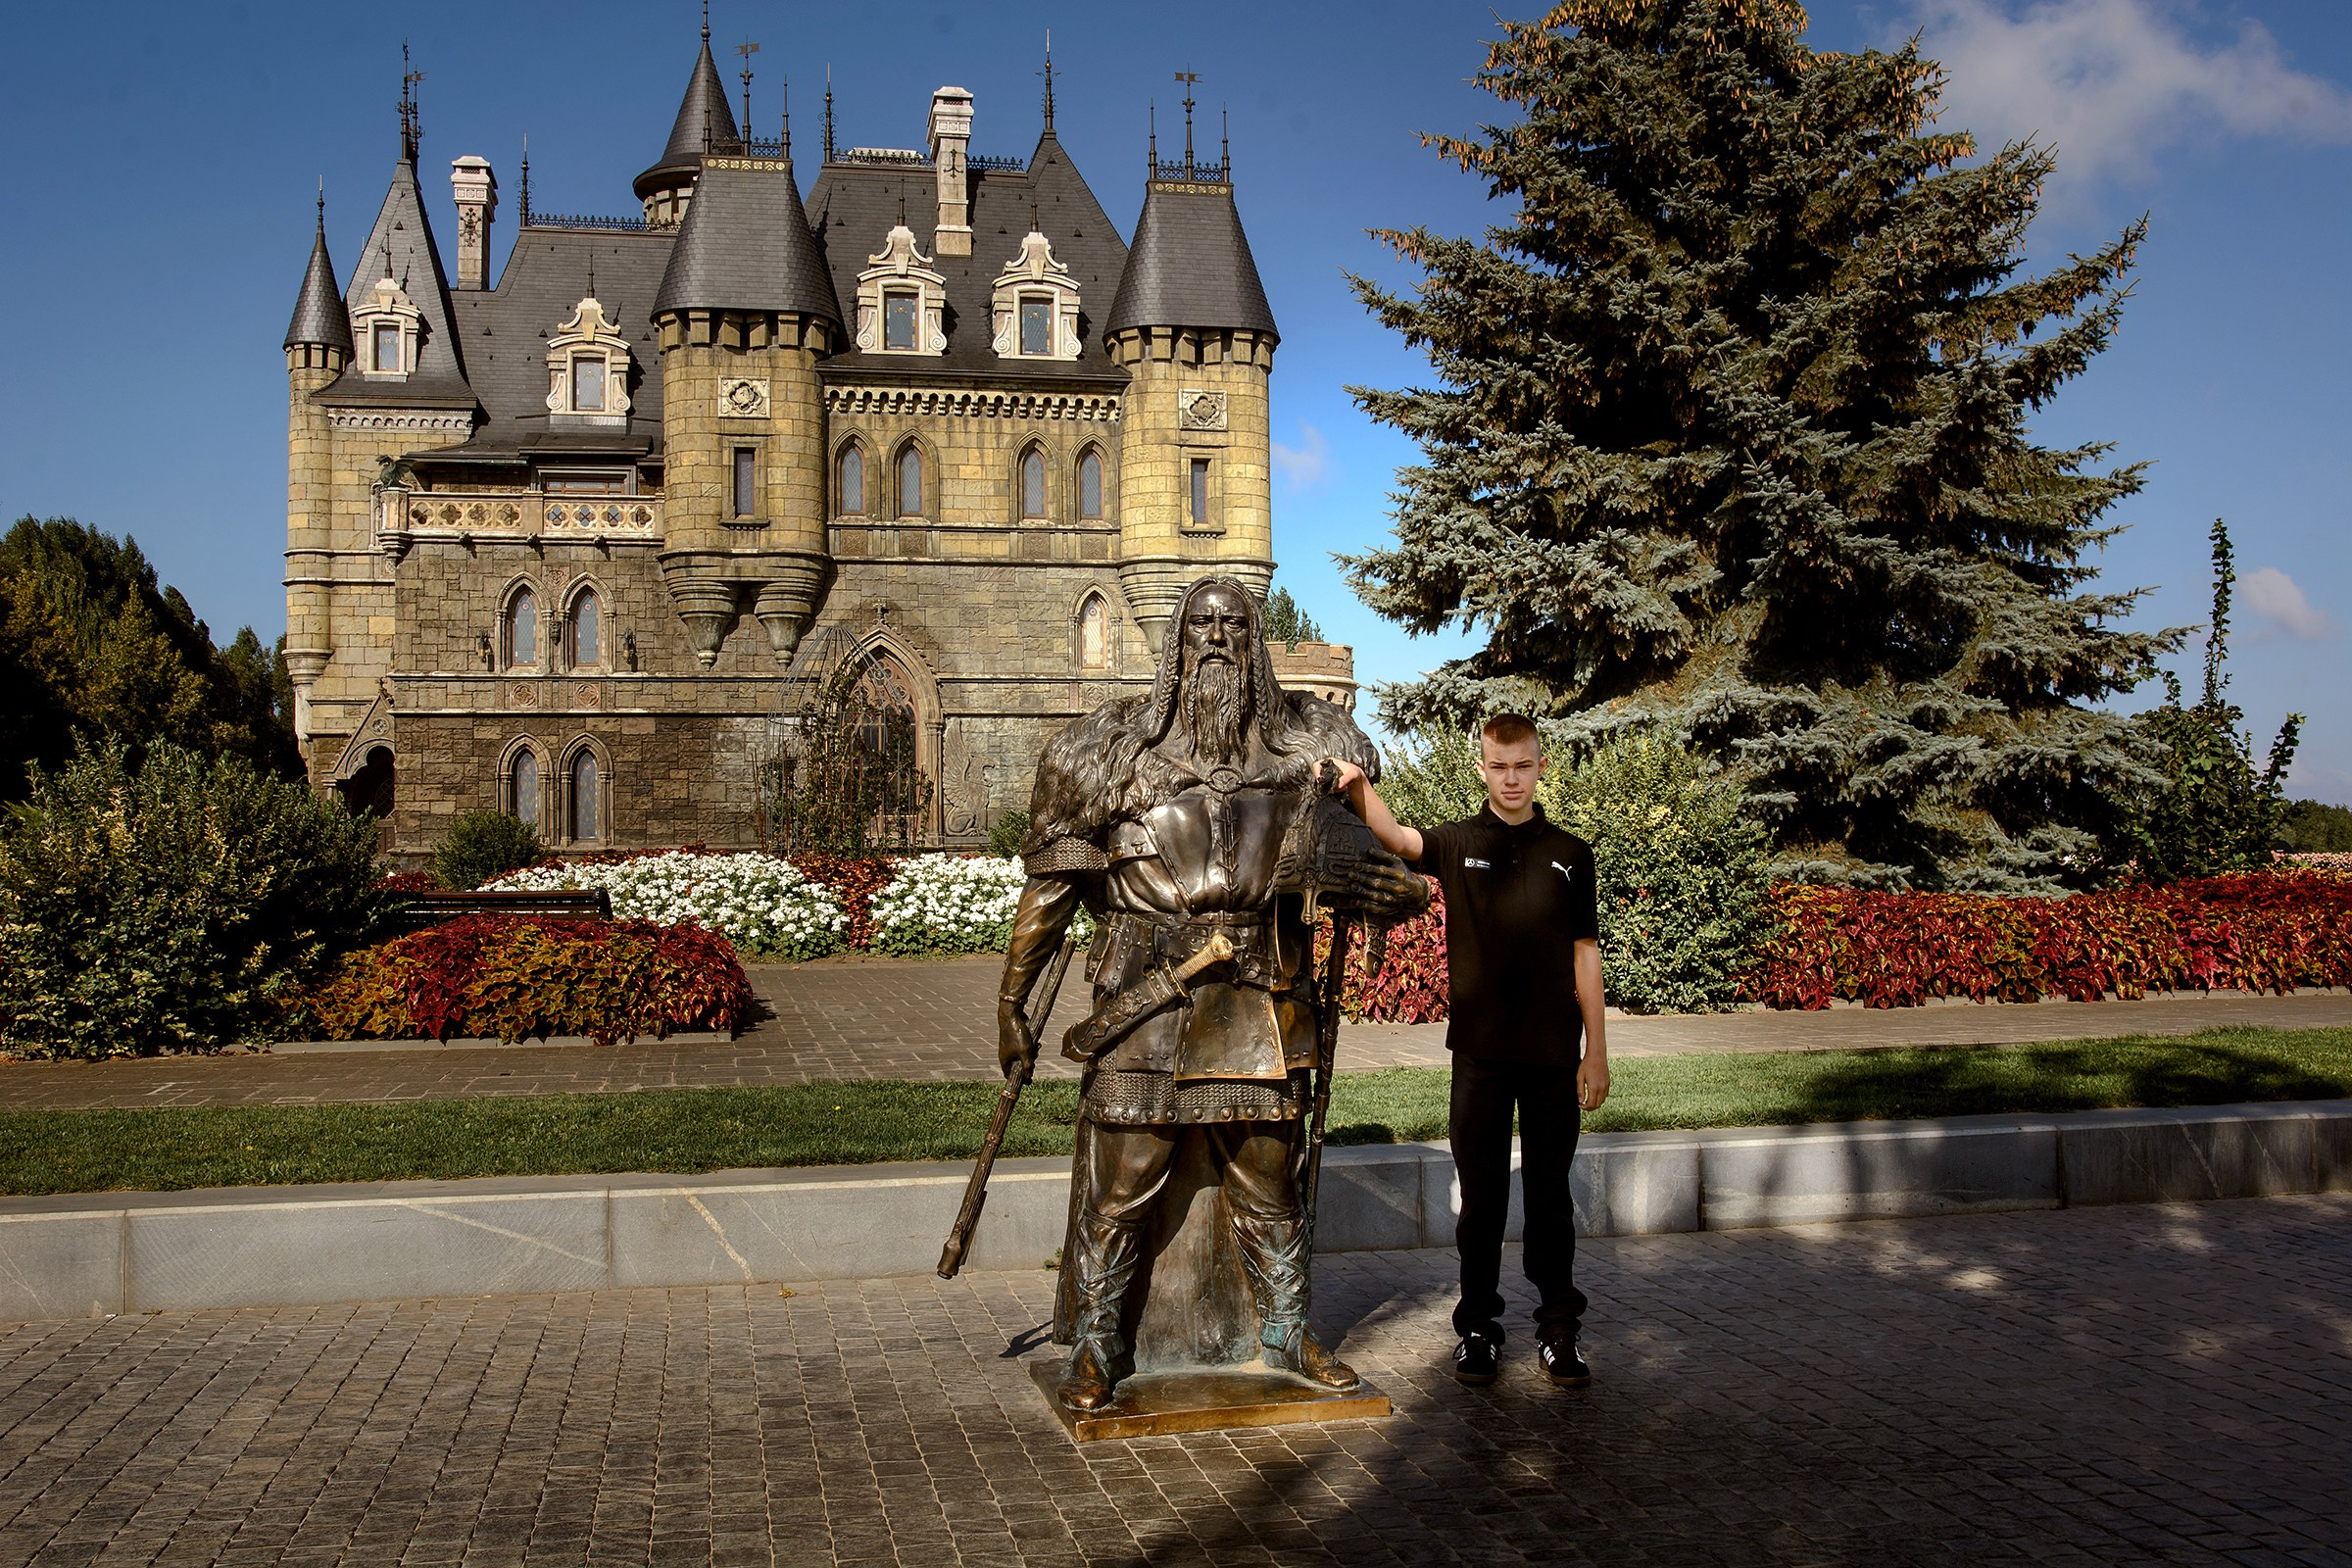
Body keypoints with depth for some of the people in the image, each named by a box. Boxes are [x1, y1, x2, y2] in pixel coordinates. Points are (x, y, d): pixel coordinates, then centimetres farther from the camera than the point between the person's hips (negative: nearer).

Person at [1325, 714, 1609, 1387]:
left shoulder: (1570, 853, 7)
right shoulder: (1456, 844, 2)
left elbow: (1584, 953, 8)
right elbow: (1394, 836, -18)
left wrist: (1596, 1050, 6)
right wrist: (1360, 787, -39)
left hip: (1553, 1052, 1)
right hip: (1479, 1049, -1)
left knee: (1550, 1193, 8)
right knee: (1481, 1194, 7)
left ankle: (1559, 1330, 19)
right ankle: (1478, 1327, 18)